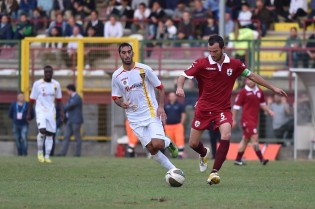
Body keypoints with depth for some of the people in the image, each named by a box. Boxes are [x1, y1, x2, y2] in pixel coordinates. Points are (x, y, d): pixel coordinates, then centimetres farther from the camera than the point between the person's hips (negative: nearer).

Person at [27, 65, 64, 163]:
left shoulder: (56, 84, 6)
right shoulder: (37, 84, -2)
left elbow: (58, 99, 14)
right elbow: (32, 100, 1)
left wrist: (61, 111, 6)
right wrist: (29, 113, 0)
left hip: (51, 112, 3)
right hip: (40, 111, -3)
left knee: (50, 134, 2)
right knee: (42, 130, -21)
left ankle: (47, 156, 8)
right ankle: (40, 151, 0)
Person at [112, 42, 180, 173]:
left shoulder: (144, 69, -4)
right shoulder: (117, 76, 2)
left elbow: (160, 88, 3)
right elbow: (115, 97, 11)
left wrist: (161, 107, -9)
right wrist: (121, 103, -12)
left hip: (151, 112, -2)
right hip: (134, 118, 2)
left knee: (157, 144, -20)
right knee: (151, 149, -5)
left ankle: (168, 143, 15)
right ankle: (173, 170, 10)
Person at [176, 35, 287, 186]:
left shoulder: (234, 64, -4)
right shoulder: (202, 63, -10)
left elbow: (252, 76, 9)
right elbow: (183, 76, -13)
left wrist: (273, 88, 12)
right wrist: (179, 87, -36)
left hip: (223, 109, 0)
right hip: (203, 109, 0)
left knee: (226, 136, -27)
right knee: (193, 144, 5)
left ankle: (214, 172, -17)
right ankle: (204, 154, 44)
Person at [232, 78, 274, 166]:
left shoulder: (259, 91, 10)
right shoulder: (243, 92, -7)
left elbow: (262, 104, 24)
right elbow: (236, 106, -4)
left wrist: (269, 111, 9)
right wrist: (234, 120, -5)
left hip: (254, 119, 7)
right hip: (247, 119, -7)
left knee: (245, 139, 12)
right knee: (255, 137, -14)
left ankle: (238, 159, 20)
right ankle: (261, 159, -15)